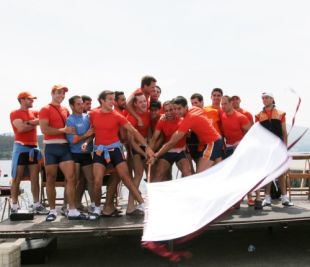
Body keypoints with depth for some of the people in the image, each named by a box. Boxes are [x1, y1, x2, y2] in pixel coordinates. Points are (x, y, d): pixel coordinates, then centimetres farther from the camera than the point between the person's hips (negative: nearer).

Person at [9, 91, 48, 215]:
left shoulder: (34, 113, 16)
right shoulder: (15, 113, -1)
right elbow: (21, 128, -16)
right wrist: (36, 123, -6)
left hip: (34, 148, 5)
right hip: (21, 148, -5)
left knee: (35, 178, 4)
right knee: (17, 178, -1)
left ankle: (36, 205, 8)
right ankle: (14, 206, 4)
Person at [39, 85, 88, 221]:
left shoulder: (66, 110, 17)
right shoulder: (45, 110, -1)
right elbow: (44, 129, -13)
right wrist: (63, 130, -12)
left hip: (65, 147, 4)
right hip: (51, 148, -4)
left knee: (71, 177, -6)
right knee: (51, 180, 4)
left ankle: (72, 211, -4)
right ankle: (52, 210, 14)